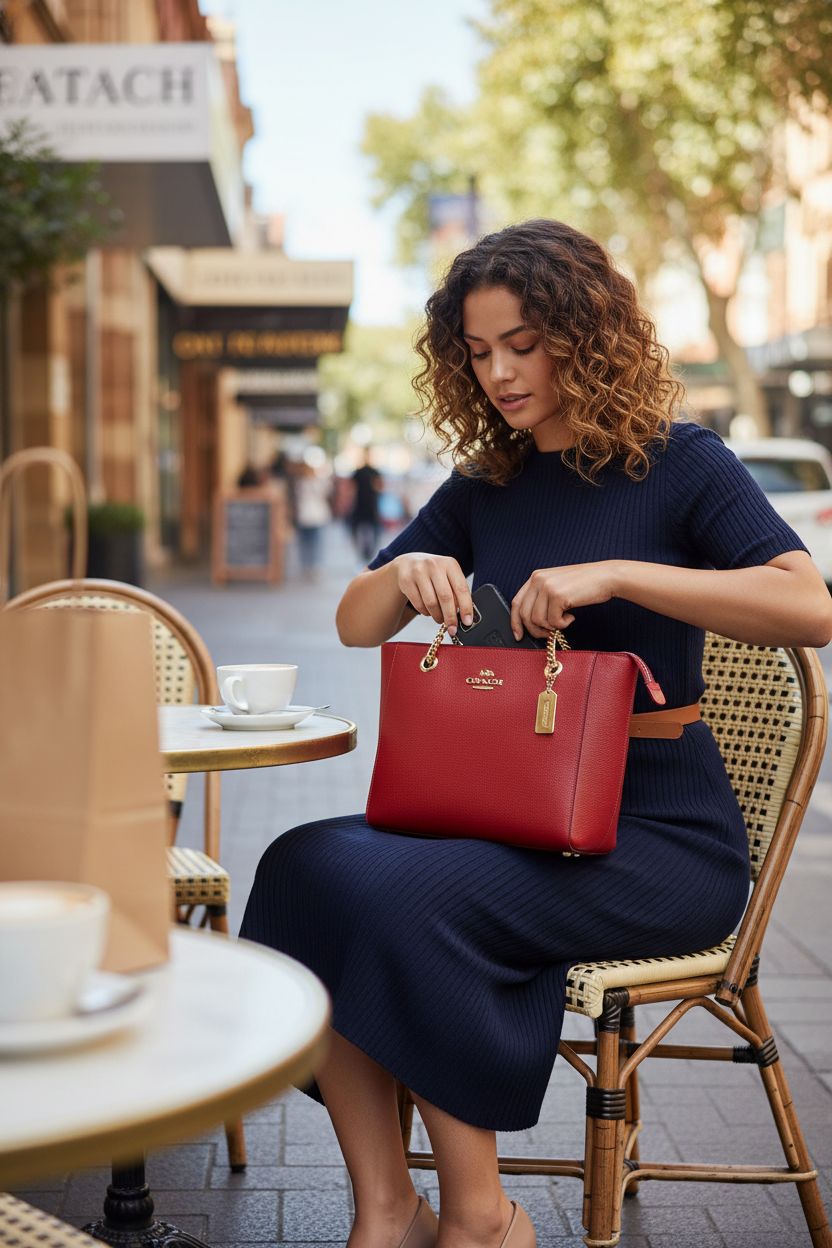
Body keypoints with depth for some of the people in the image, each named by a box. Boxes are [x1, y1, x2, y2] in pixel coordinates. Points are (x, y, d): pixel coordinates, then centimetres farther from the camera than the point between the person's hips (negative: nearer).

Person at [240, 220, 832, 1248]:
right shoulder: (485, 486, 14)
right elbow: (354, 626, 18)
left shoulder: (677, 462, -2)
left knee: (404, 891, -30)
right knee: (304, 865, -21)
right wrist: (405, 574, -5)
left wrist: (614, 573, -24)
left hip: (661, 842, -6)